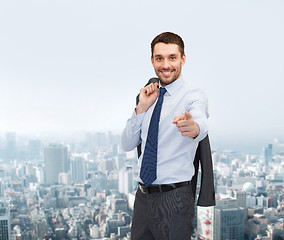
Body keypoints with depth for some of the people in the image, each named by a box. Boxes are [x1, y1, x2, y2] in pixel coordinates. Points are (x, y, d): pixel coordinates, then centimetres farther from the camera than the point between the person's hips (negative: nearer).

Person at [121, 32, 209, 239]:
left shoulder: (194, 96, -9)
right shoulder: (151, 96, 9)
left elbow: (201, 122, -33)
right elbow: (128, 144, 7)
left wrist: (193, 127, -56)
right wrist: (142, 108, -6)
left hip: (174, 198, -5)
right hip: (143, 195, 6)